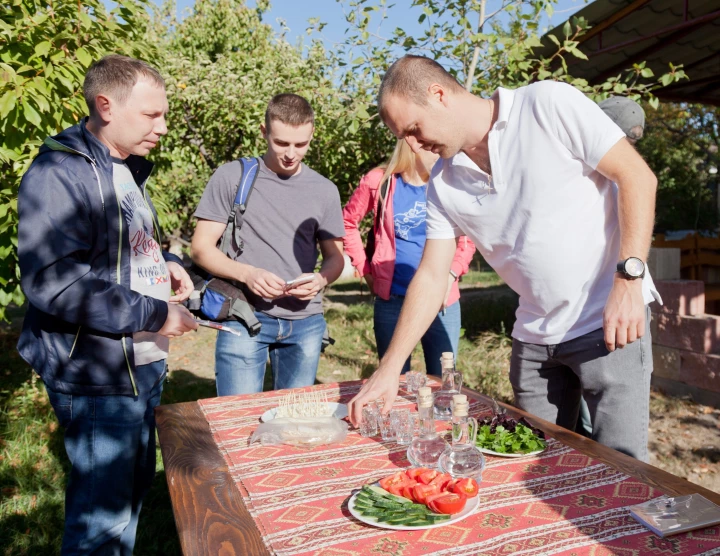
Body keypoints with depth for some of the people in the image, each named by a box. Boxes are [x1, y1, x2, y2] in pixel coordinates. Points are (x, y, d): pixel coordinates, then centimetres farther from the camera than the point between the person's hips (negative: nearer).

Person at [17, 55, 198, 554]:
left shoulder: (127, 170, 13)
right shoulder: (59, 174, -17)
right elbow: (52, 281, -26)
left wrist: (165, 263, 4)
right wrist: (154, 315, -22)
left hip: (144, 366, 9)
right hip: (97, 377, -9)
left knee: (134, 486, 21)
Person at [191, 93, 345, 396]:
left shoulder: (325, 190, 9)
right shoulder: (231, 177, 1)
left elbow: (335, 256, 14)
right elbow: (201, 247, -1)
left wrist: (321, 280, -9)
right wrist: (246, 273, -18)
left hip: (306, 322, 3)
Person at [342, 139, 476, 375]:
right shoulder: (380, 182, -2)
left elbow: (468, 238, 11)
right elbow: (348, 222, 10)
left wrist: (453, 272, -4)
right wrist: (364, 269, 6)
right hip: (392, 301, -1)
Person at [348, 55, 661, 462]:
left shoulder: (549, 105, -10)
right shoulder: (443, 184, 3)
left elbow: (637, 177, -9)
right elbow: (431, 278, 2)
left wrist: (628, 277, -18)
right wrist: (389, 369, -3)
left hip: (610, 322, -4)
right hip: (534, 337, 5)